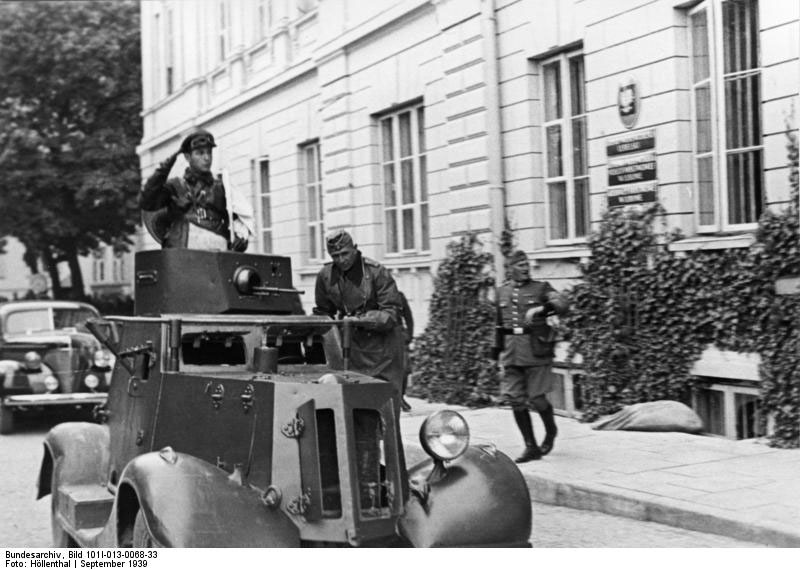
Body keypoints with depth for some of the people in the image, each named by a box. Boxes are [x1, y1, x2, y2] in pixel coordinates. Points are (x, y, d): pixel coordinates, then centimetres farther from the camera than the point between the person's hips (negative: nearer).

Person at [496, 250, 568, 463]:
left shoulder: (541, 287, 2)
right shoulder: (502, 292, 13)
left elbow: (561, 304, -14)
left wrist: (540, 309, -30)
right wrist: (499, 353, 21)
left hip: (535, 349, -4)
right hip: (511, 350, 4)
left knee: (536, 399, -4)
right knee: (515, 401, 0)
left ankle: (550, 430, 27)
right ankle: (531, 447, 10)